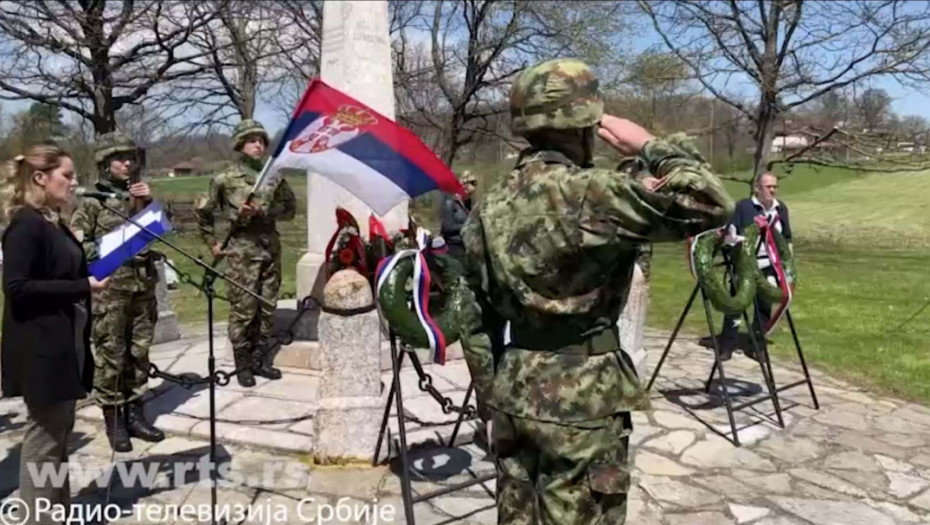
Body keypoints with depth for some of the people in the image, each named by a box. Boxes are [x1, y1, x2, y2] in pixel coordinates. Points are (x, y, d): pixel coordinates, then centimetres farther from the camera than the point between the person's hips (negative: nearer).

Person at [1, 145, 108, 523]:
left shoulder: (53, 223, 13)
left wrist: (93, 275, 6)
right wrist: (82, 287, -21)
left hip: (64, 342, 10)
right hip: (41, 347, -9)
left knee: (60, 432, 17)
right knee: (44, 437, 1)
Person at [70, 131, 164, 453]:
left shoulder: (139, 194, 12)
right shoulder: (92, 199, -4)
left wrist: (150, 203, -4)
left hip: (143, 284, 5)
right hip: (110, 287, -5)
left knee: (139, 352, 9)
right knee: (111, 355, 0)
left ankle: (135, 414, 20)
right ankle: (113, 420, 11)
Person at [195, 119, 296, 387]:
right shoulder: (226, 179, -1)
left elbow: (290, 207, 6)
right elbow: (203, 211, 7)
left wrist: (263, 211, -10)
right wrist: (213, 242, 5)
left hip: (271, 247, 4)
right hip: (243, 250, -4)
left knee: (267, 308, 9)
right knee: (243, 309, -2)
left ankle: (260, 360, 21)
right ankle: (243, 365, 9)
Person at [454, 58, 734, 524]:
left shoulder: (489, 205, 6)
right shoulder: (587, 194, -17)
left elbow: (471, 311, 11)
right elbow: (711, 205, -19)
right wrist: (651, 147, -5)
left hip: (512, 393, 7)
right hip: (580, 400, -7)